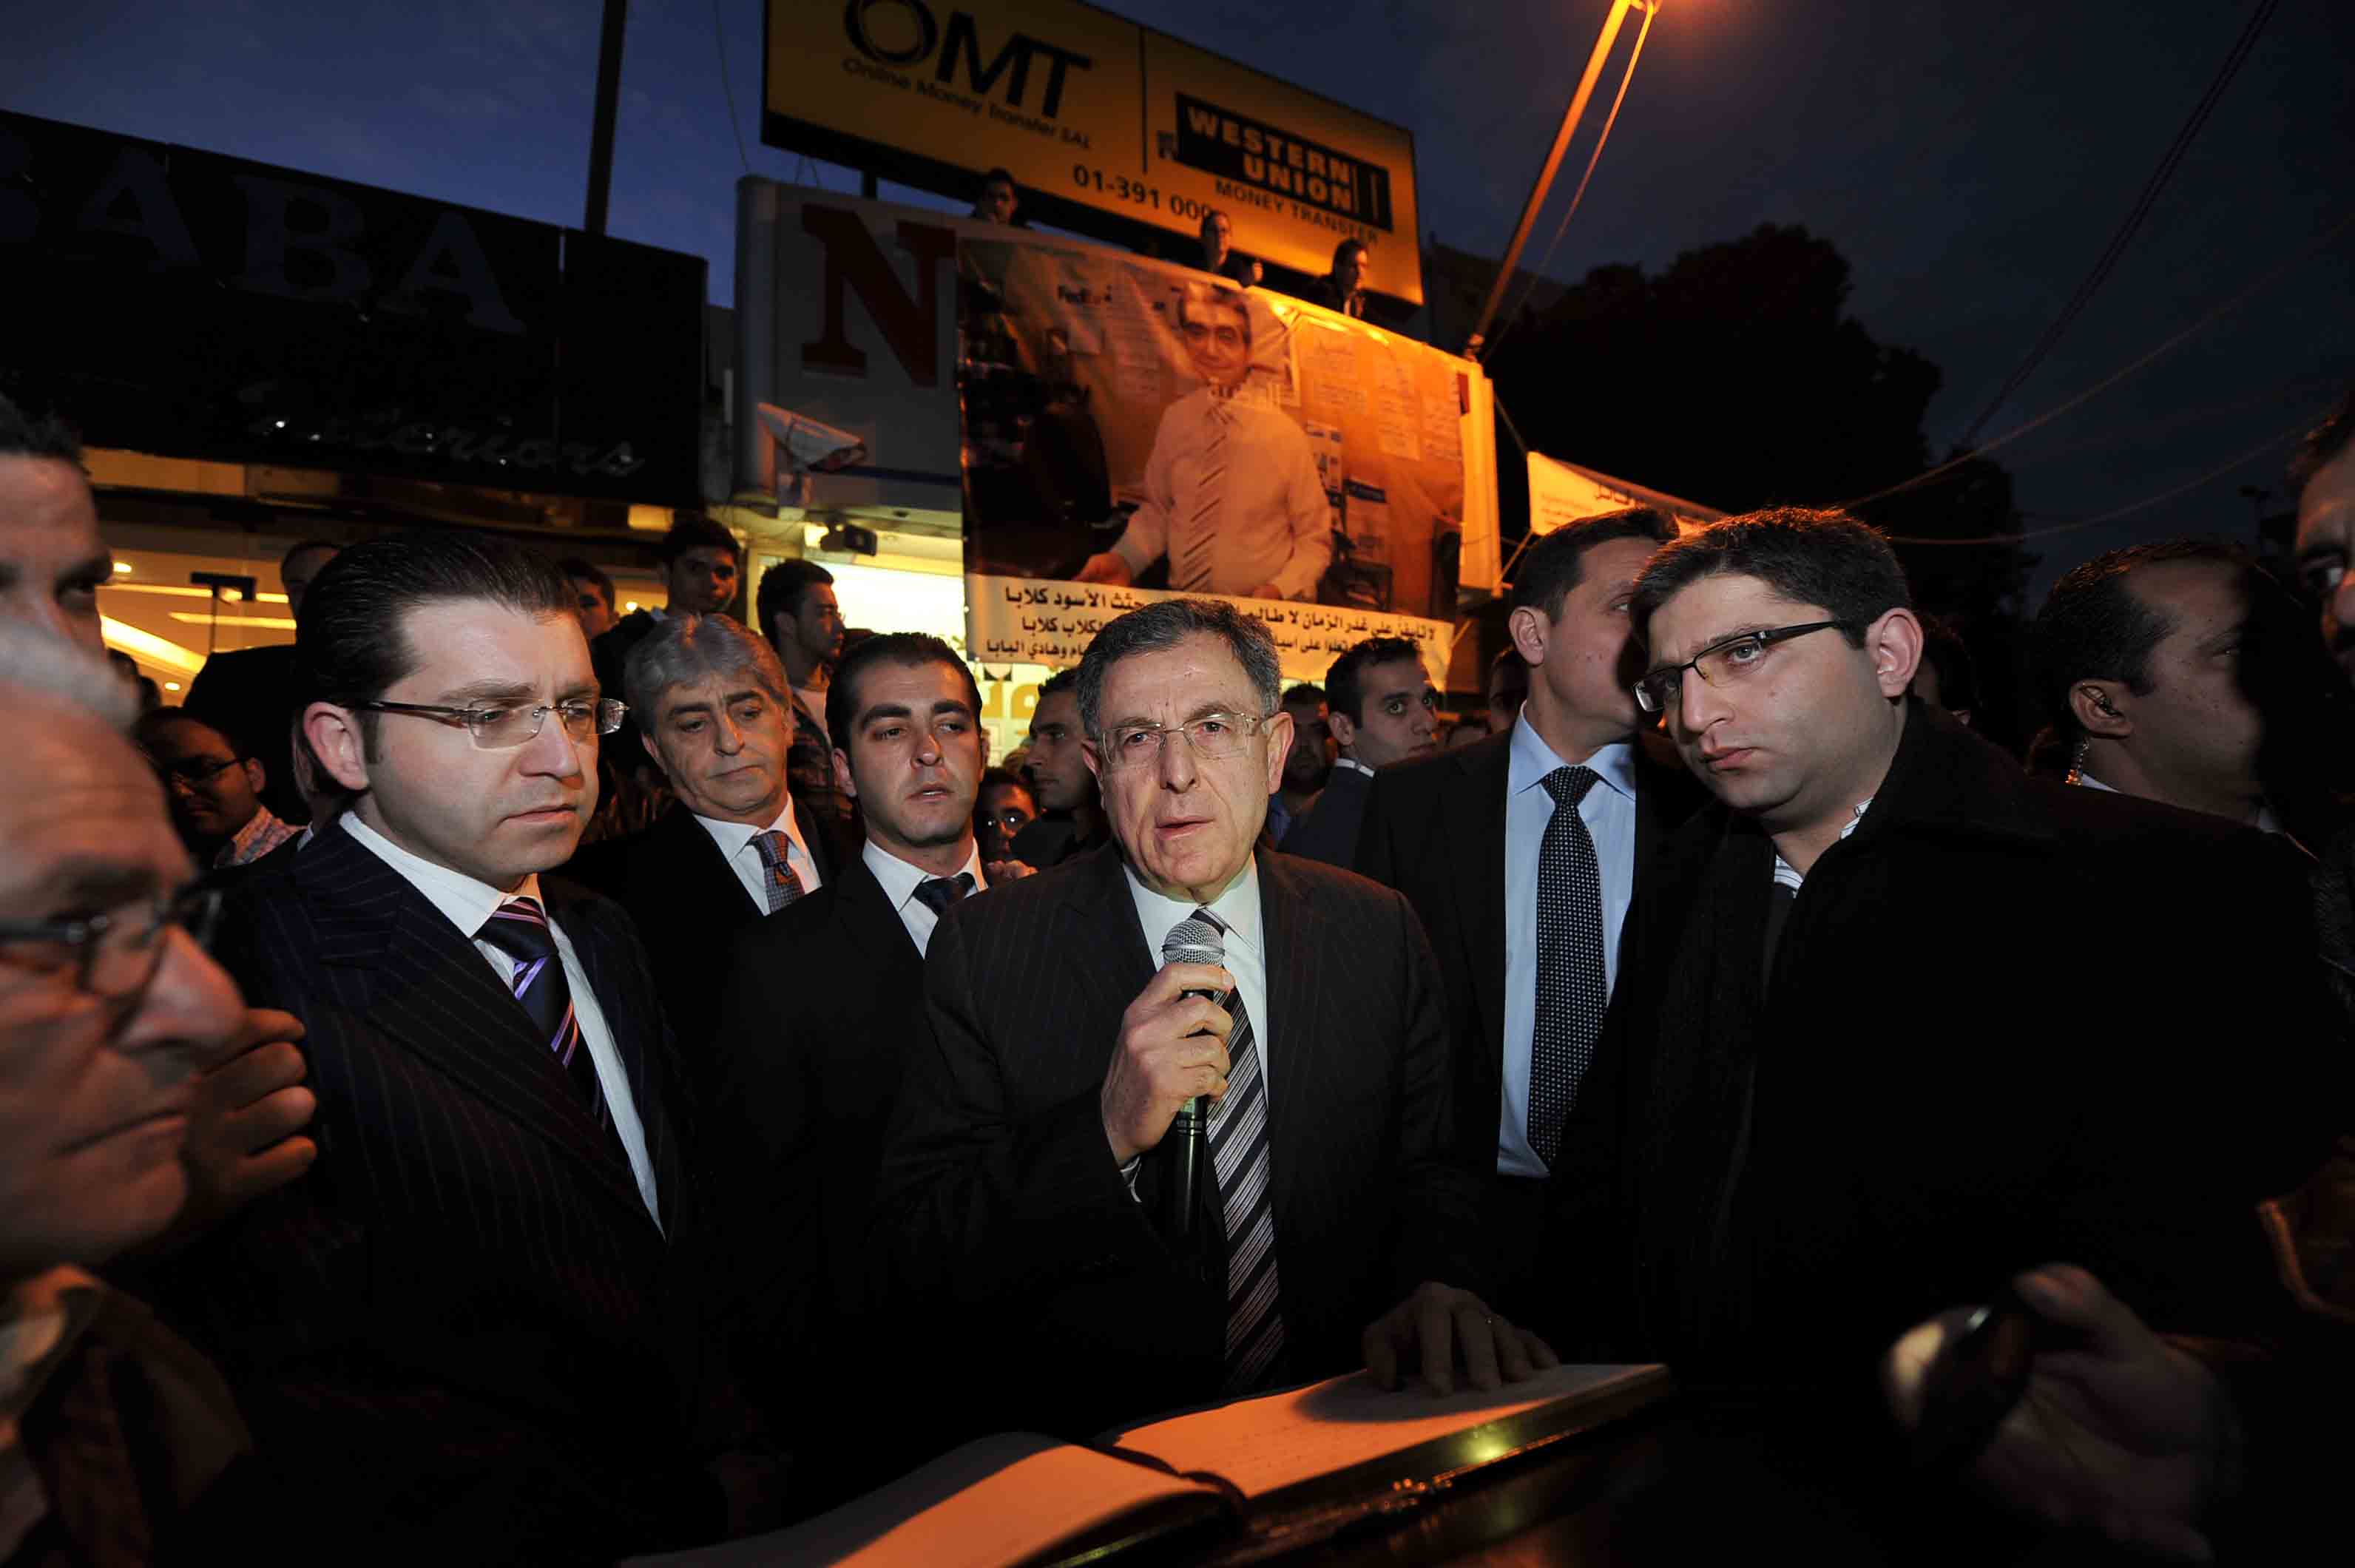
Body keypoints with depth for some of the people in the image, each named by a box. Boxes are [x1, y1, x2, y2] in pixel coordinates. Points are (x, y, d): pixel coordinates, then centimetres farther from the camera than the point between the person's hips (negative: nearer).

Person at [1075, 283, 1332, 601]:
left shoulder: (1285, 434, -10)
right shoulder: (1175, 419, -1)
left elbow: (1315, 539, -1)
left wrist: (1277, 592, -16)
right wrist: (1123, 559, -4)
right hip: (1180, 607, 2)